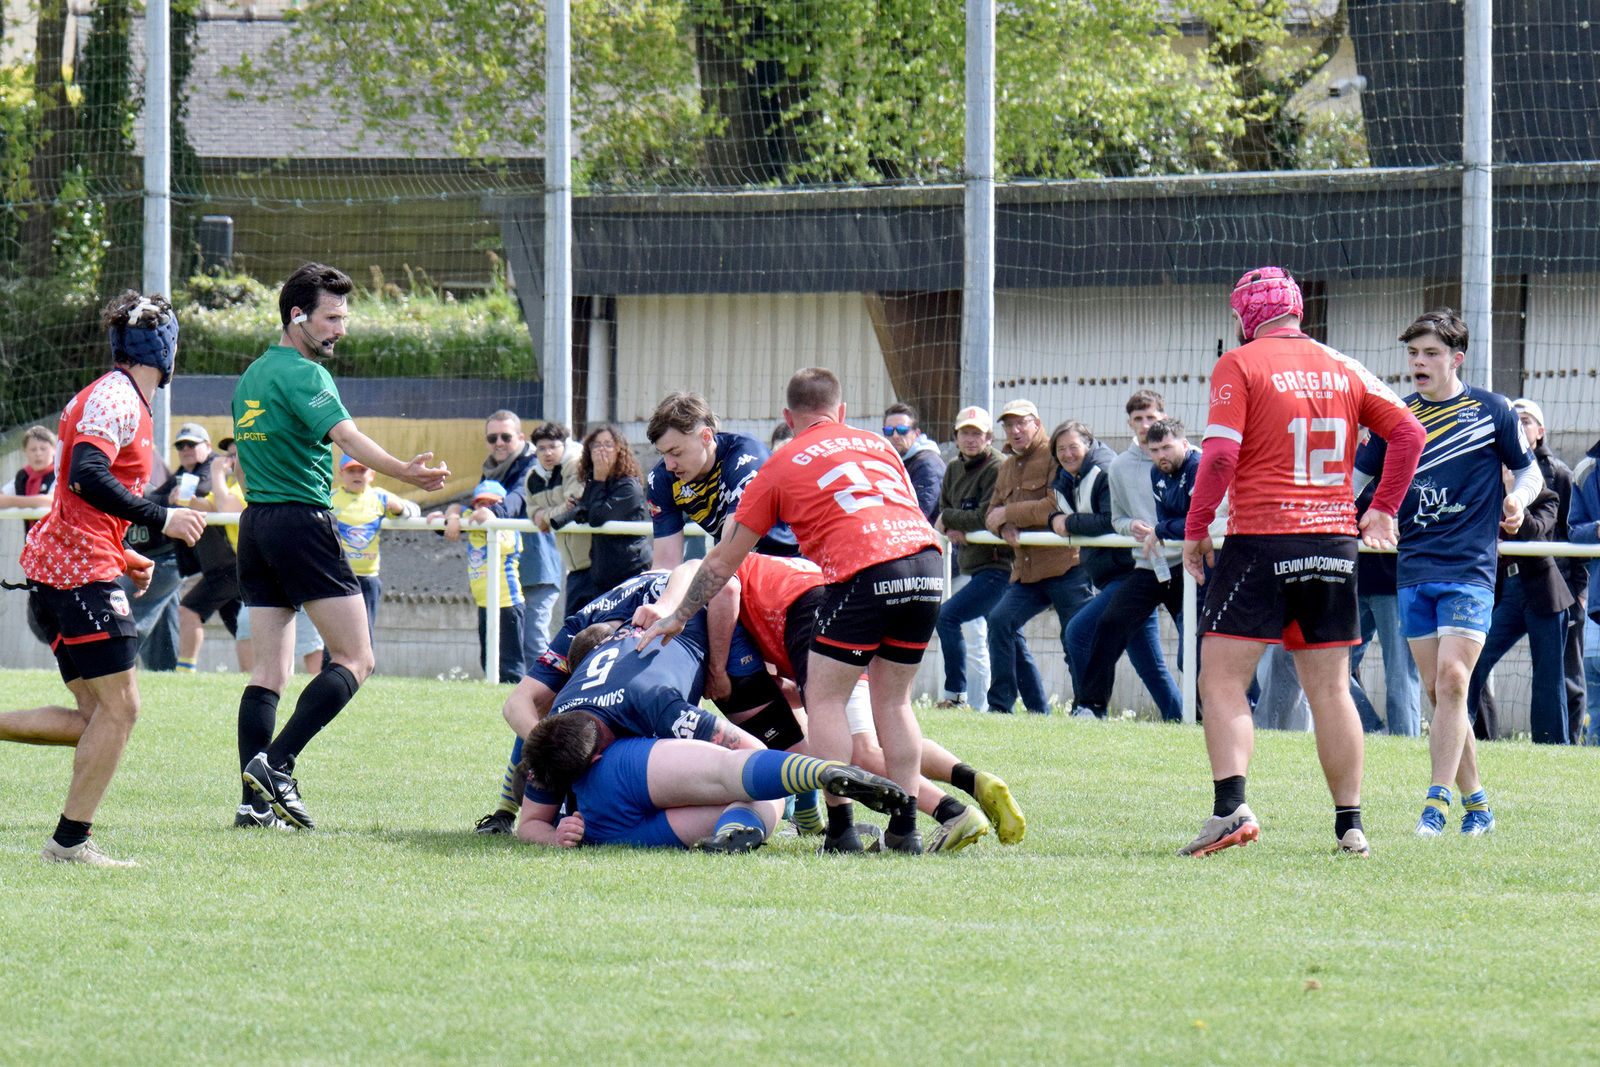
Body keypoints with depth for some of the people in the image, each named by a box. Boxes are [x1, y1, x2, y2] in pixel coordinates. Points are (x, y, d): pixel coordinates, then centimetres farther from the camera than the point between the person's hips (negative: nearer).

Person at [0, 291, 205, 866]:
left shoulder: (118, 398, 20)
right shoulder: (116, 399, -12)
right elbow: (88, 478, -25)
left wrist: (123, 556, 22)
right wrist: (161, 519, -21)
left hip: (54, 572, 10)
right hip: (82, 571, -10)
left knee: (96, 717, 7)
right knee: (119, 709, -7)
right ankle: (70, 841, -5)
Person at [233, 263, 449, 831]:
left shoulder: (250, 377, 17)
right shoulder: (303, 374, -10)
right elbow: (347, 436, -27)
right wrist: (405, 472, -40)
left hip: (254, 523, 9)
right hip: (303, 522, -9)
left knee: (269, 671, 7)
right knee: (355, 660, -5)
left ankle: (255, 797, 0)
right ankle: (277, 764, -18)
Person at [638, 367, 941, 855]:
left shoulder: (781, 465, 16)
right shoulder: (877, 444, 27)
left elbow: (724, 561, 21)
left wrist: (677, 618, 30)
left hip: (865, 572, -5)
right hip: (927, 559, 5)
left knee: (825, 697, 7)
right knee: (893, 698, 18)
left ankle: (841, 828, -1)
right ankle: (905, 828, 14)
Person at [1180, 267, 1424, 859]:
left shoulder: (1239, 365, -3)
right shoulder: (1343, 369, 11)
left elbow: (1220, 454, -12)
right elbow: (1409, 433, 7)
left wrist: (1194, 530, -3)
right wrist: (1382, 510, 15)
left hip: (1260, 541, -5)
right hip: (1335, 539, 5)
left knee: (1222, 681, -3)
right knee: (1330, 689, 11)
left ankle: (1231, 808, -21)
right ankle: (1350, 825, 10)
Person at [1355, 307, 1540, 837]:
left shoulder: (1490, 411, 1)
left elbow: (1529, 471, 11)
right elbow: (1355, 475, 17)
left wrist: (1518, 500, -9)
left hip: (1470, 569, -4)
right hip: (1413, 570, 4)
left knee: (1452, 680, -16)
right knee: (1437, 690, 3)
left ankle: (1437, 803, -17)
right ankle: (1476, 803, 13)